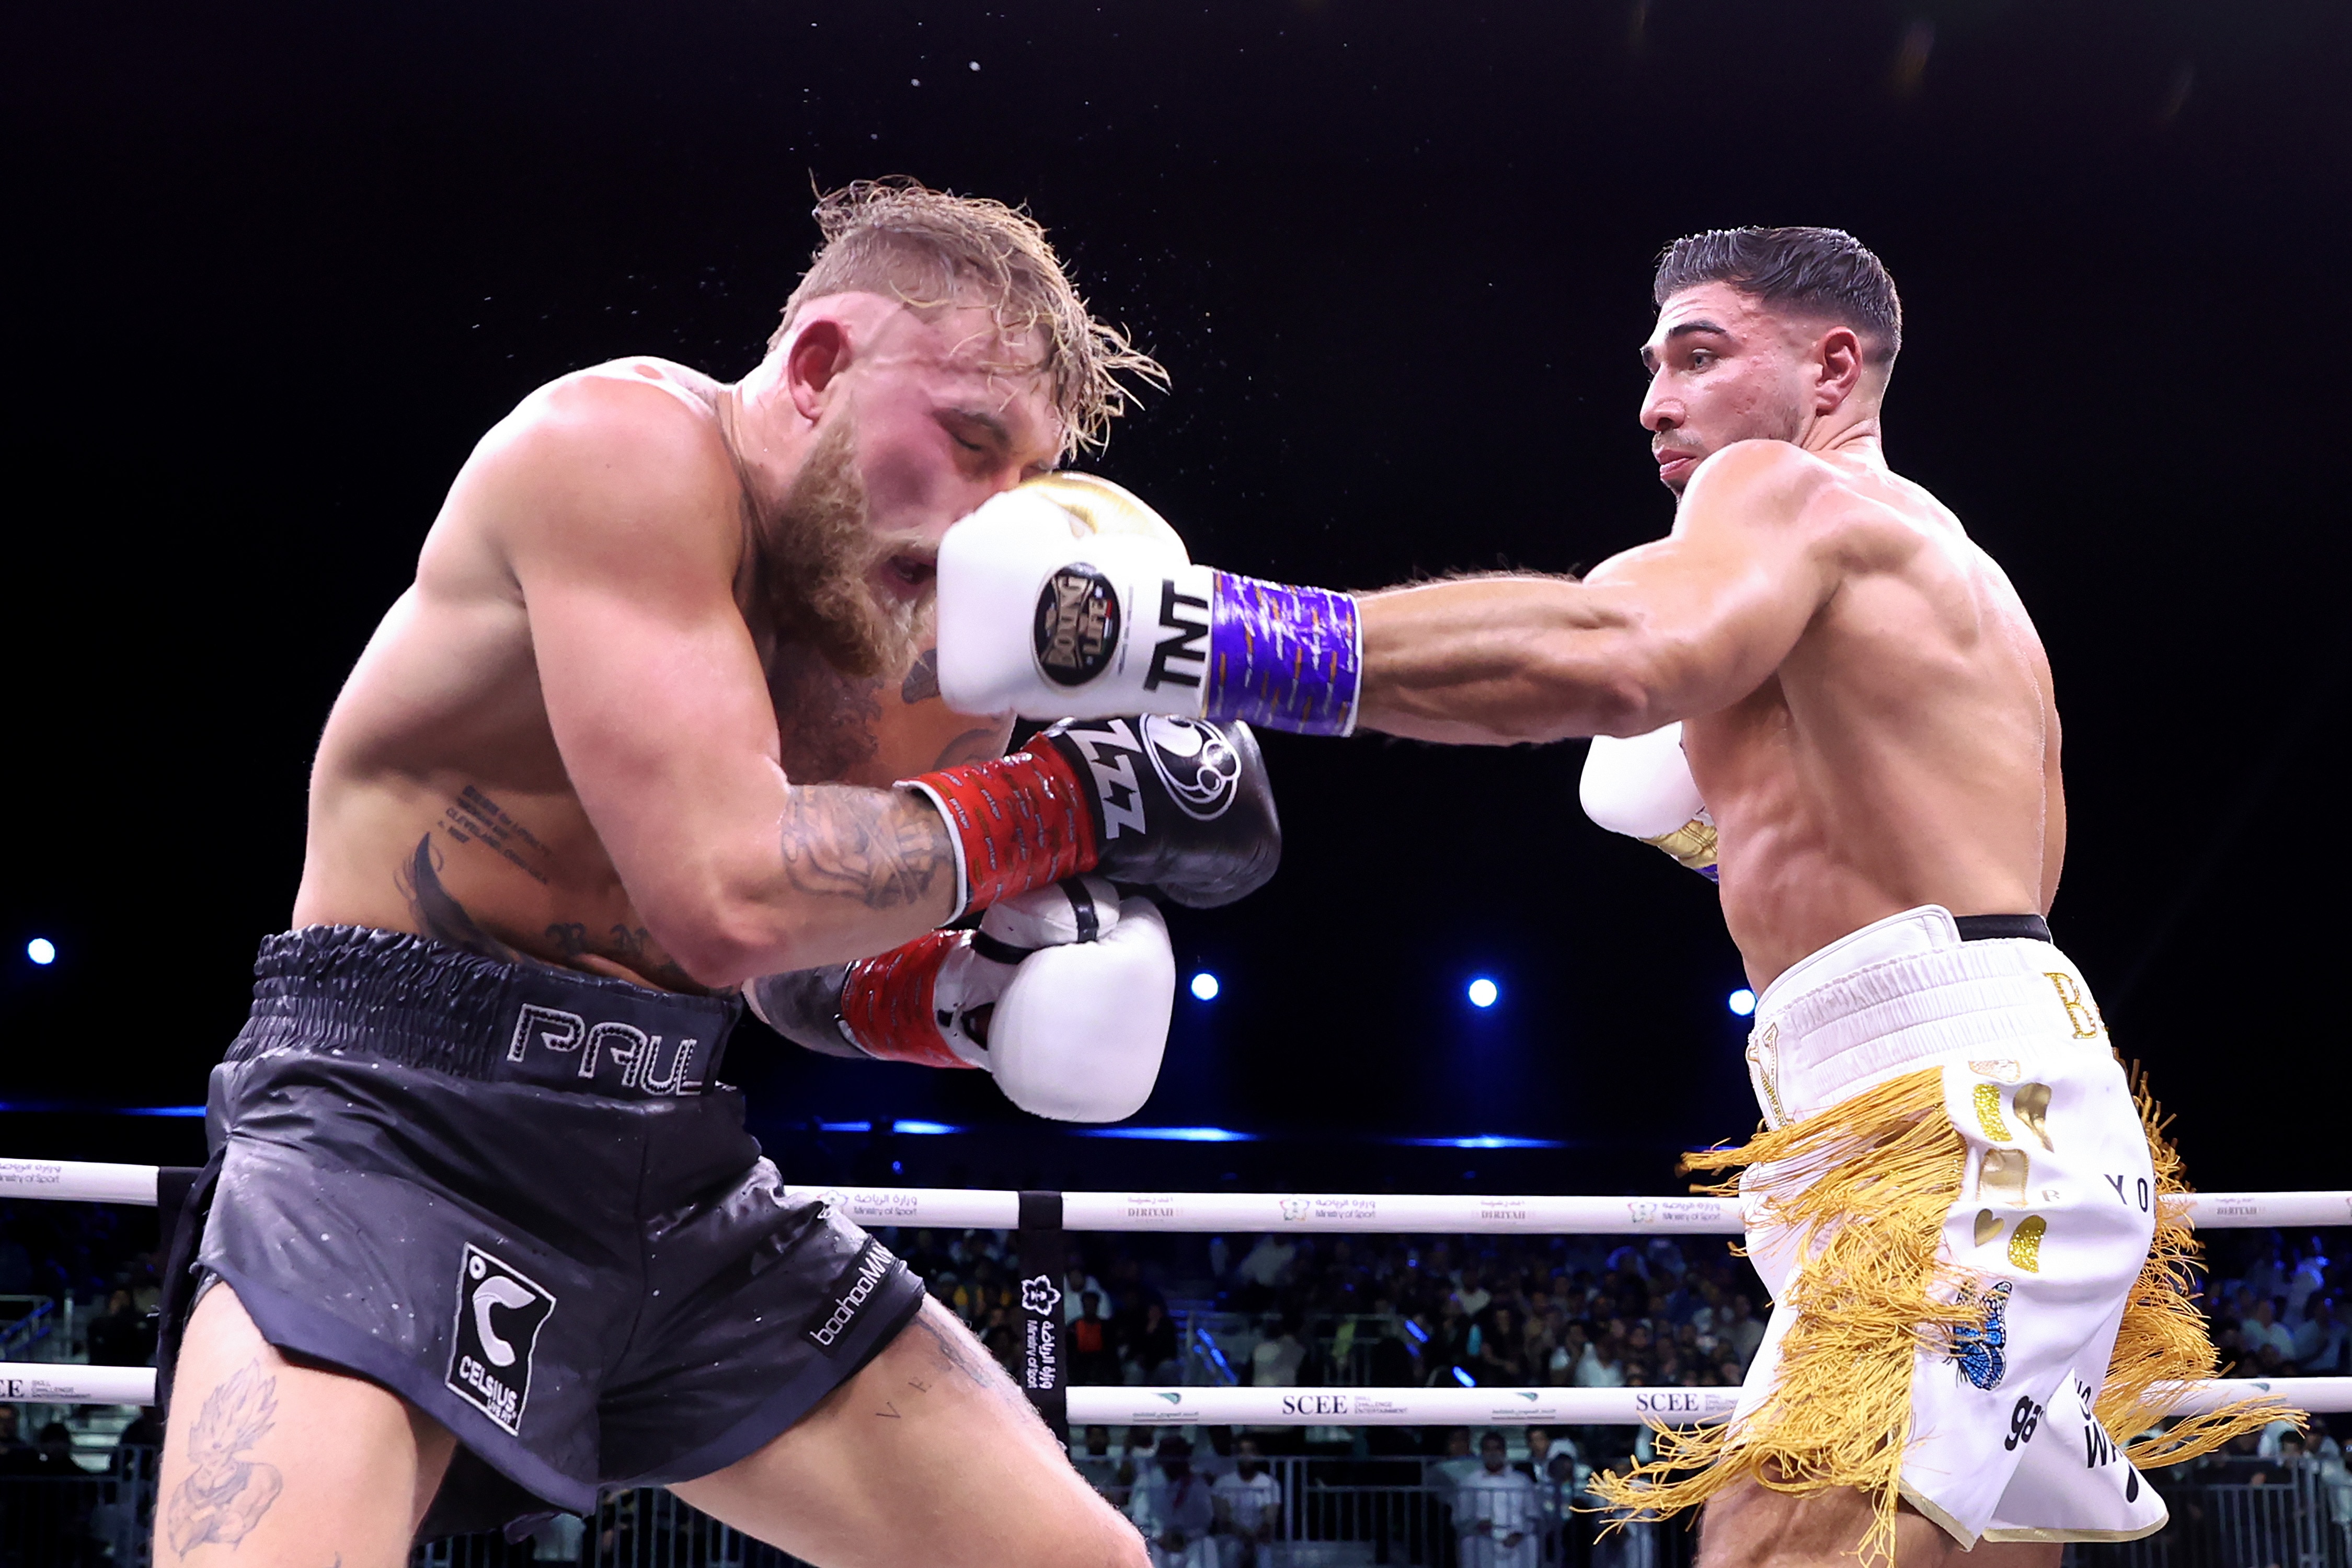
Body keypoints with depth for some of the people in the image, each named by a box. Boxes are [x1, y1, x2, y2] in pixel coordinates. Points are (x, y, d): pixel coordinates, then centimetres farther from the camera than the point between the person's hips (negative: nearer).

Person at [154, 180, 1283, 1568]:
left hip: (674, 1166, 7)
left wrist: (974, 991, -5)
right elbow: (729, 898, -27)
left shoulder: (900, 614, 7)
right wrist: (1070, 799, -18)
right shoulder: (625, 445, -16)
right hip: (397, 1126, -7)